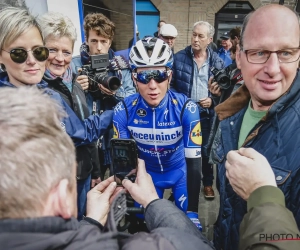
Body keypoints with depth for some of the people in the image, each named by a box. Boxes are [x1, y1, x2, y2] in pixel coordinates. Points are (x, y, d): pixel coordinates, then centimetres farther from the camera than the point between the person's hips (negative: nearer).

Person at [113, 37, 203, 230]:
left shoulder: (186, 108, -27)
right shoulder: (124, 111, -23)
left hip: (180, 171, -1)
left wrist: (193, 213, -25)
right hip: (146, 173, 2)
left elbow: (194, 160, -24)